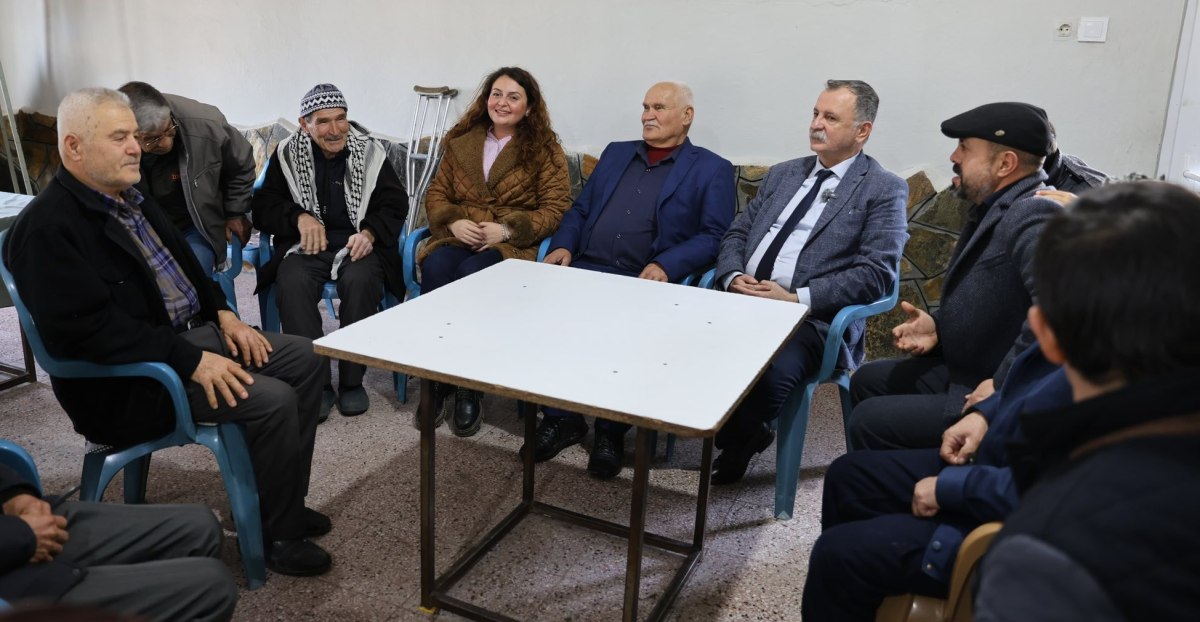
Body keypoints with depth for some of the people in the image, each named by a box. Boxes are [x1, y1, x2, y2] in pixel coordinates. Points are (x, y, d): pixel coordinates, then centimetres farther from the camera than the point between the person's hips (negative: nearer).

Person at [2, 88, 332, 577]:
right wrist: (190, 361, -28)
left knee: (306, 359, 2)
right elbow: (88, 330, -26)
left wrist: (222, 313, 5)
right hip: (125, 382, -10)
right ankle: (278, 535, -3)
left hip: (194, 333, 10)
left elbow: (183, 260, 22)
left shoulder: (131, 197, 11)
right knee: (275, 400, -24)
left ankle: (284, 501, 13)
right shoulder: (47, 228, -18)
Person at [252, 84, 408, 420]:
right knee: (292, 283, -32)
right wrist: (299, 217, -12)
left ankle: (352, 381, -19)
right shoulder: (288, 153, 6)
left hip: (357, 244, -1)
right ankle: (315, 383, -23)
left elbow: (395, 205, 6)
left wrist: (369, 232, -14)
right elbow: (263, 207, 8)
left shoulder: (370, 151, 5)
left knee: (360, 280, -34)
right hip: (307, 245, 1)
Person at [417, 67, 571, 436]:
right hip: (458, 237, 3)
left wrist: (506, 229, -16)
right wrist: (453, 222, -7)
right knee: (436, 267, -32)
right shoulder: (462, 142, 18)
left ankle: (468, 388, -26)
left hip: (513, 244, -3)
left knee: (471, 273, -35)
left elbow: (555, 209, -2)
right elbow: (436, 195, 16)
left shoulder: (544, 149, 6)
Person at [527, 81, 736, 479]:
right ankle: (562, 417, -11)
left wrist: (666, 266, -18)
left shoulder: (712, 170, 9)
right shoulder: (616, 153, 25)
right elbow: (580, 210, 24)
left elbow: (715, 236, -2)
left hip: (647, 281, -4)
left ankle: (612, 430, -11)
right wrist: (563, 245, 2)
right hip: (586, 268, 4)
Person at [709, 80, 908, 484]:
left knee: (770, 373, -35)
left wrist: (796, 298, -17)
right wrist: (734, 278, -4)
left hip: (813, 318, -5)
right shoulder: (783, 174, 22)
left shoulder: (884, 190, 3)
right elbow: (736, 235, 20)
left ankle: (739, 444, 0)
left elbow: (876, 273, -8)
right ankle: (742, 432, 1)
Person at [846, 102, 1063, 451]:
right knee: (866, 382, 21)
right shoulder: (997, 209, 10)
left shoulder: (1032, 216, -23)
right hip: (963, 370, 11)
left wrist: (1003, 386, -30)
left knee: (868, 422, -14)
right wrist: (939, 327, 5)